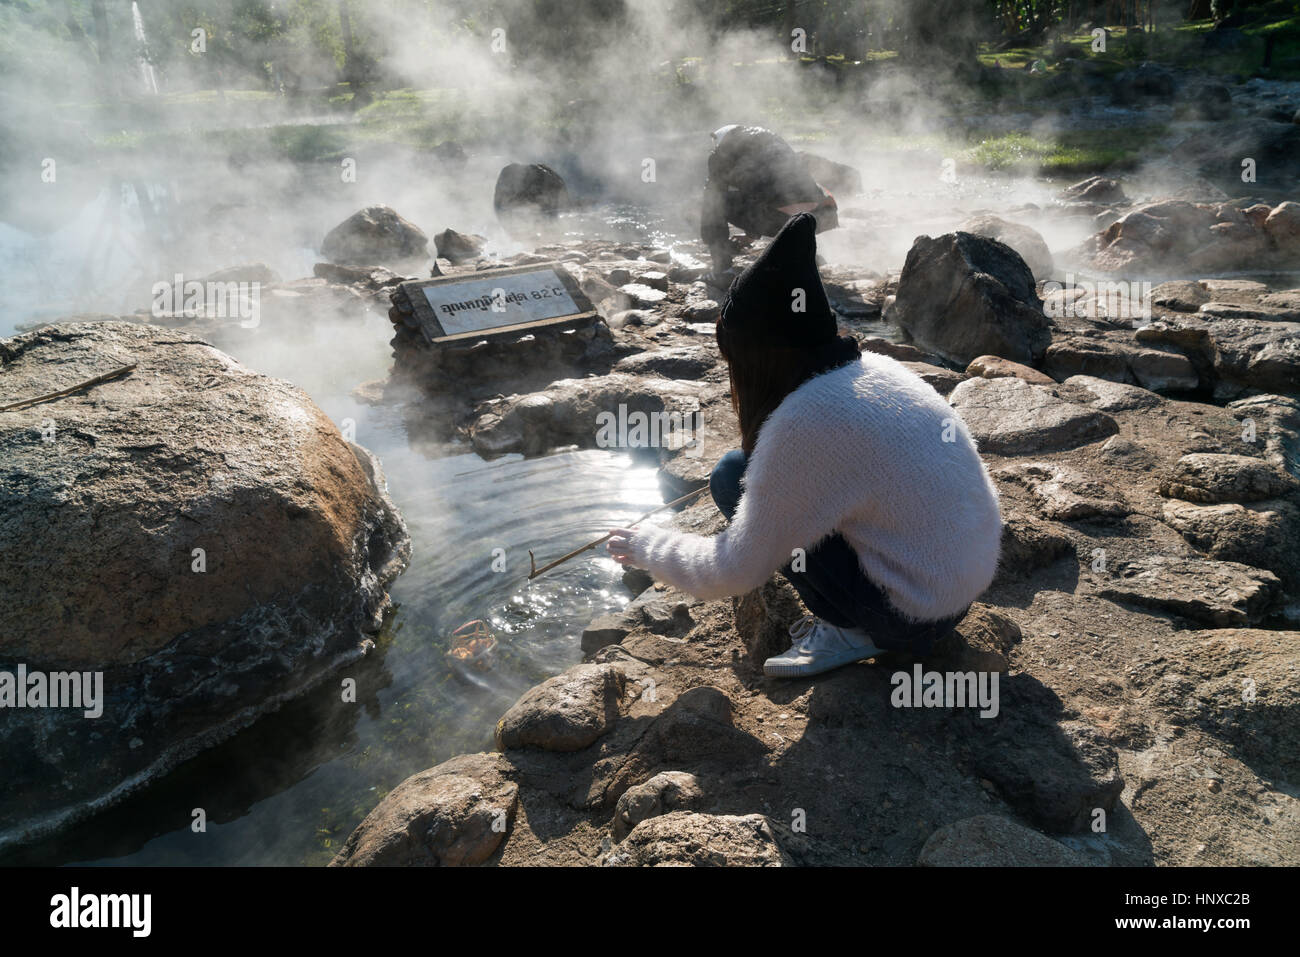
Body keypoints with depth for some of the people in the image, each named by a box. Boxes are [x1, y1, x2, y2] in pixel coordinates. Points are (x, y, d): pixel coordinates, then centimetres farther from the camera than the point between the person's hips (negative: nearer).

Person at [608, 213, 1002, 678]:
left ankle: (849, 630, 0)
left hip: (916, 615, -8)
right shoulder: (872, 368, 0)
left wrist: (645, 545, 2)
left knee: (734, 476, -7)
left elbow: (733, 573, -13)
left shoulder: (805, 421, -23)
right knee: (757, 476, 14)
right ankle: (852, 614, 13)